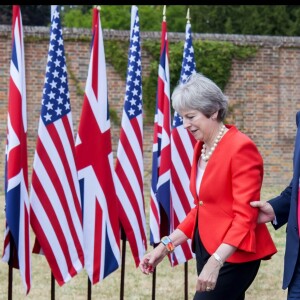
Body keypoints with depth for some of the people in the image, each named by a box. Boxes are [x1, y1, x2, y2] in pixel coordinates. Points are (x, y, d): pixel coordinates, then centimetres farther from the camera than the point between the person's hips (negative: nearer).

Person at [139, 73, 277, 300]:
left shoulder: (241, 148, -16)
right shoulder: (201, 147, 10)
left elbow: (245, 216, -20)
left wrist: (215, 261, -29)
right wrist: (166, 246, 8)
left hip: (233, 255, -9)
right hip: (206, 249, 9)